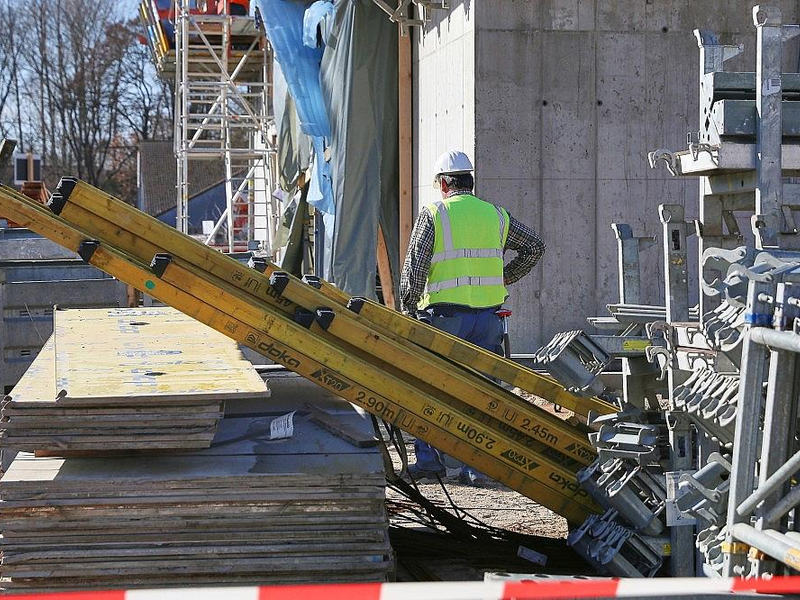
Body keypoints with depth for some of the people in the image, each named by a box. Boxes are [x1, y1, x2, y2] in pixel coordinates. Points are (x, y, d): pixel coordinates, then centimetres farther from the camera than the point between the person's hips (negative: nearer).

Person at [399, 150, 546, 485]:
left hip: (445, 316, -3)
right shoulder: (495, 215, 11)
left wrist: (408, 308, 1)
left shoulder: (433, 215, -2)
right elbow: (534, 247, 19)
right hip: (488, 316, 3)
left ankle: (429, 459, 8)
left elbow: (414, 269, -8)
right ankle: (475, 466, 5)